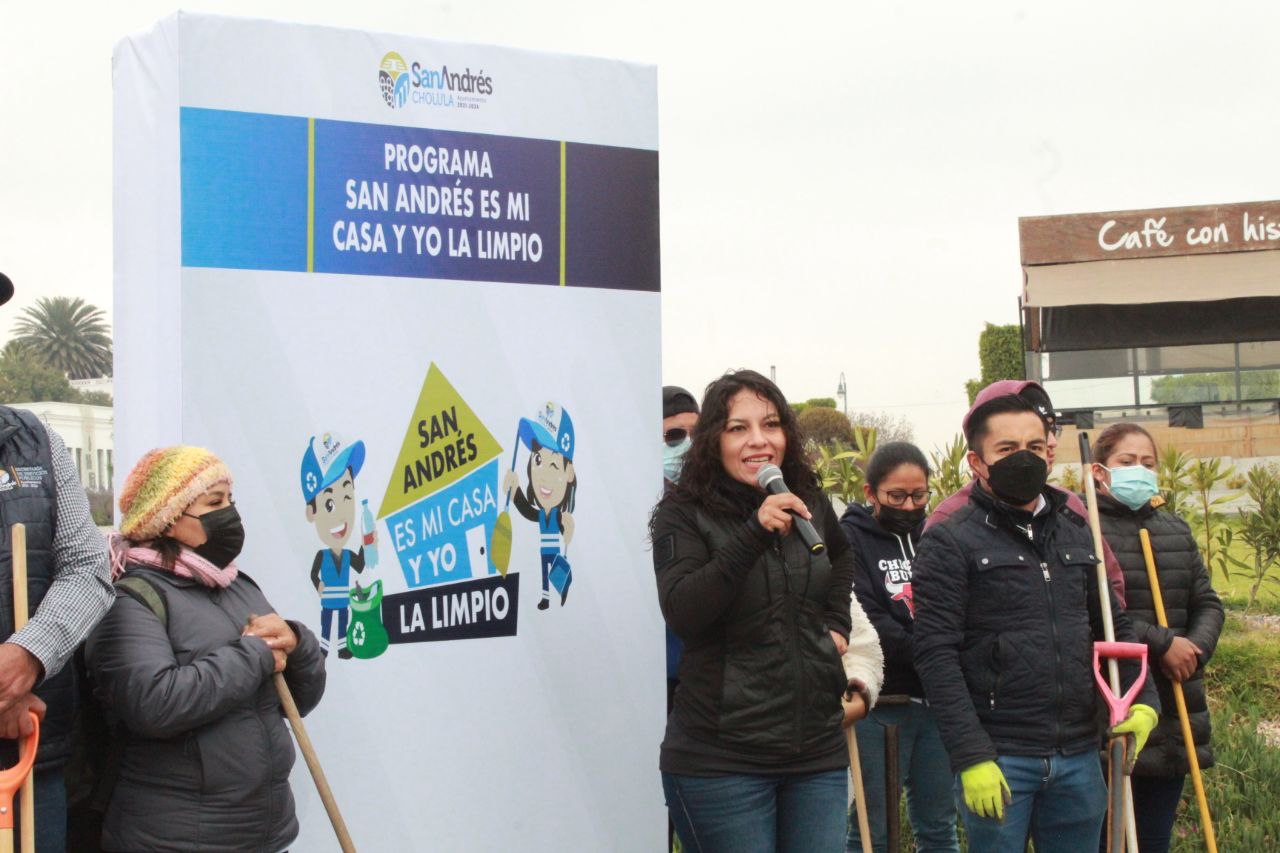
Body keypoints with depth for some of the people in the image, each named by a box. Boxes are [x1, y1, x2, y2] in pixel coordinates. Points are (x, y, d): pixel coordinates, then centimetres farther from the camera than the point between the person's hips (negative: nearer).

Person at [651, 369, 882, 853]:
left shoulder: (812, 506, 10)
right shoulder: (684, 514, -6)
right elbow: (681, 613, -20)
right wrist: (754, 532, -27)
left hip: (818, 753, 5)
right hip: (720, 759, -5)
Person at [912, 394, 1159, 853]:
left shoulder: (1076, 532, 13)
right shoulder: (949, 542, -5)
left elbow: (1114, 625, 18)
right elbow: (935, 654, -11)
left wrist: (1144, 701, 1)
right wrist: (971, 757, -17)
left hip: (1079, 758, 5)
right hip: (999, 760, -5)